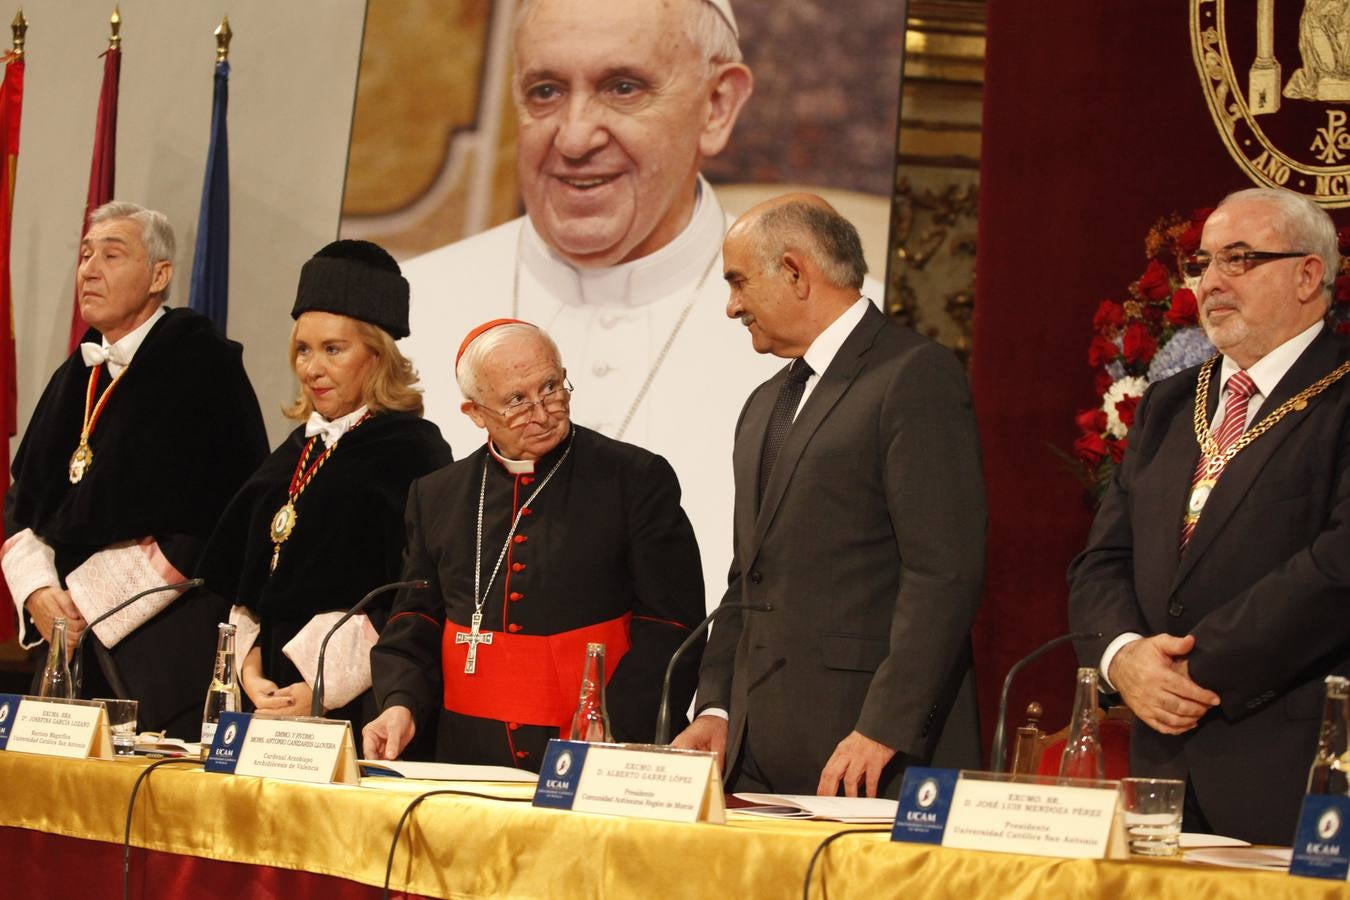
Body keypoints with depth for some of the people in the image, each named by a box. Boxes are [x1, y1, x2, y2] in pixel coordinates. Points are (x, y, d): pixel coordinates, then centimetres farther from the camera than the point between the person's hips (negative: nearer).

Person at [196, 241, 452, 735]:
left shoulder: (412, 449, -7)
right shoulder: (294, 454, 15)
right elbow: (246, 587, 18)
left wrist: (327, 688, -16)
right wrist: (251, 670, 1)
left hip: (359, 707, -7)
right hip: (275, 696, 7)